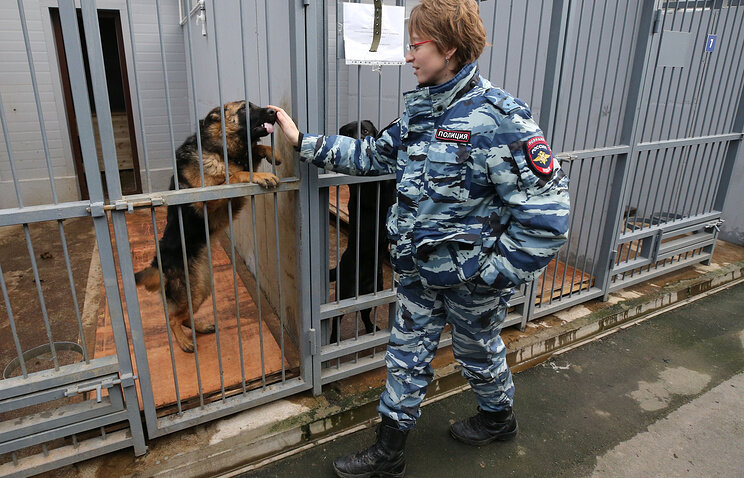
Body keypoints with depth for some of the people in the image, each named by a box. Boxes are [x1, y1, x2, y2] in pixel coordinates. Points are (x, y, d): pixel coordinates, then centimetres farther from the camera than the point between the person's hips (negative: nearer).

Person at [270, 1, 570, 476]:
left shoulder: (498, 120, -24)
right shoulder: (421, 110, 1)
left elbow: (547, 214, -25)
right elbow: (374, 154, 11)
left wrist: (494, 271, -20)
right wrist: (305, 142, 7)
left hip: (470, 280, -6)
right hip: (420, 270, 7)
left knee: (479, 352, 20)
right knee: (407, 355, 16)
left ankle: (499, 418, 52)